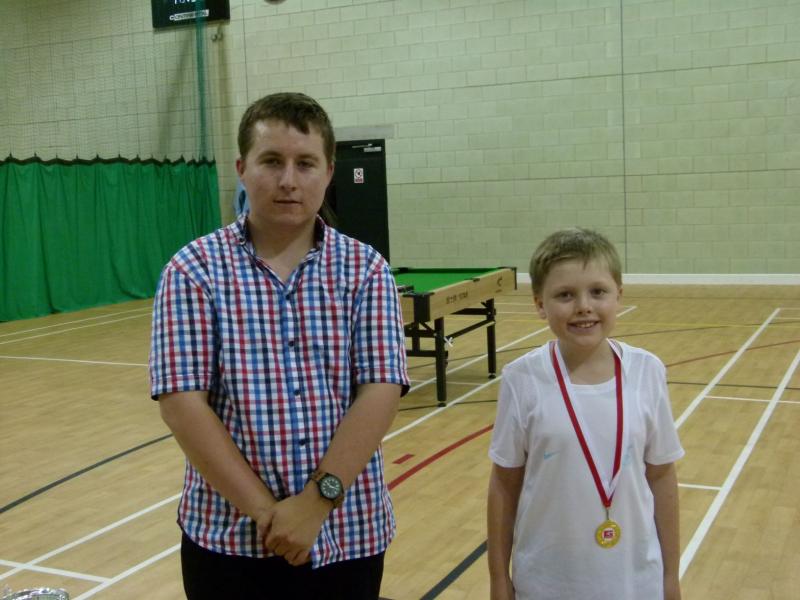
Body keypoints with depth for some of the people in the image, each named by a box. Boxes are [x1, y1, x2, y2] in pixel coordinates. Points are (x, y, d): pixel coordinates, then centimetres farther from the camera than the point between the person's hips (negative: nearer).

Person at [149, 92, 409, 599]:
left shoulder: (366, 270, -2)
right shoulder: (194, 270, -5)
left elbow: (381, 391, -9)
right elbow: (181, 402, -11)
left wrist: (317, 501, -17)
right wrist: (264, 510, -15)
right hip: (230, 538, -1)